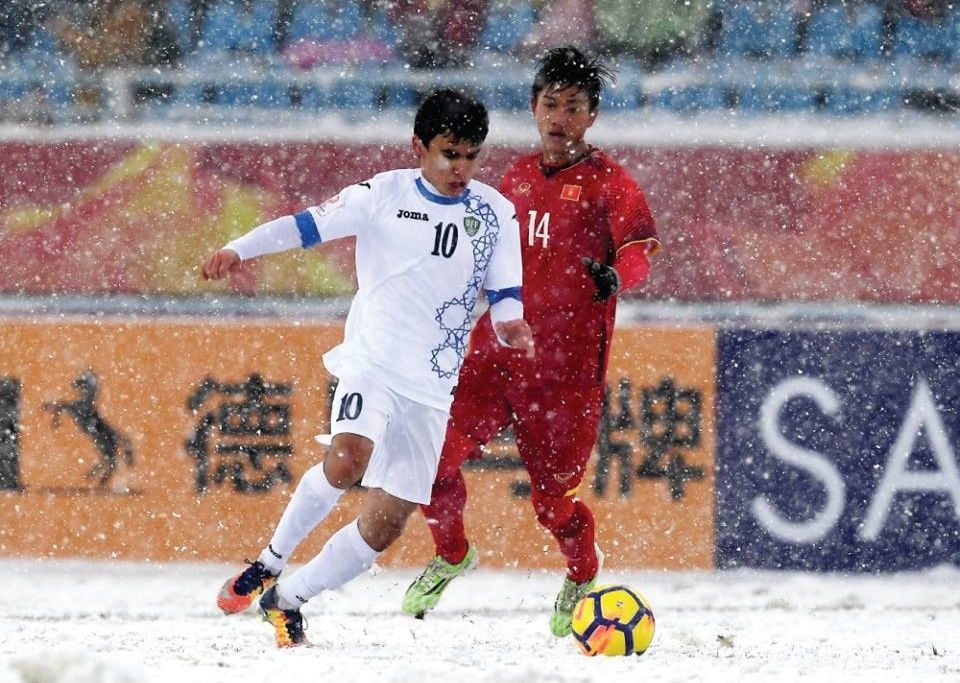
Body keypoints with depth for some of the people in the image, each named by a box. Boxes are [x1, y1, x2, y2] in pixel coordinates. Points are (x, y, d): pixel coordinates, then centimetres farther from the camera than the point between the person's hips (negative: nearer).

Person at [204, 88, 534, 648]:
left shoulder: (495, 213, 6)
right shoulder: (387, 194, -2)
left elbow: (505, 295, 6)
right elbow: (307, 225, -7)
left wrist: (512, 327, -18)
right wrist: (238, 249, -22)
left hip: (432, 388, 3)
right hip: (372, 363, -3)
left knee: (385, 525, -1)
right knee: (349, 459, -32)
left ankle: (287, 601, 17)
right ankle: (271, 561, -12)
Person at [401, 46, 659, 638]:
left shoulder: (609, 182, -3)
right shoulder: (518, 178, 13)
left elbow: (638, 250, -16)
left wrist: (616, 276, -36)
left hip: (567, 365, -4)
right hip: (498, 346, 4)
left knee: (552, 499, -2)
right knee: (434, 455, -10)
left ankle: (582, 574, 31)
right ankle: (452, 555, 18)